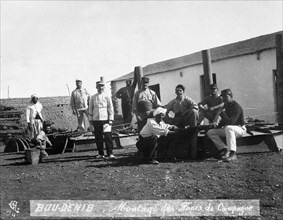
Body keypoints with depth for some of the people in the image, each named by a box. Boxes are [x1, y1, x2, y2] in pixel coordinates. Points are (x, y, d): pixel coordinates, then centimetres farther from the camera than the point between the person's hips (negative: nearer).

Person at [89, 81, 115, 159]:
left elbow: (110, 108, 3)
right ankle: (101, 154, 15)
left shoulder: (107, 96, 3)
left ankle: (110, 154, -7)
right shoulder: (93, 97, 9)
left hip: (105, 119, -2)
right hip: (96, 120, 2)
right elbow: (90, 109, 13)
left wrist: (111, 119, -2)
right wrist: (90, 119, 9)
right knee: (98, 137, 5)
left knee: (108, 136, -9)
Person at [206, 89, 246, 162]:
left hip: (240, 129, -9)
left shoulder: (236, 107, -19)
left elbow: (231, 122, -30)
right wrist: (218, 127, 6)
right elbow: (224, 120, 21)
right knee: (210, 132, -4)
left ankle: (232, 154, -45)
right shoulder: (226, 105, 9)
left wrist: (221, 113, -24)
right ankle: (225, 150, -13)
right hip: (227, 129, 9)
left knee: (228, 128, -42)